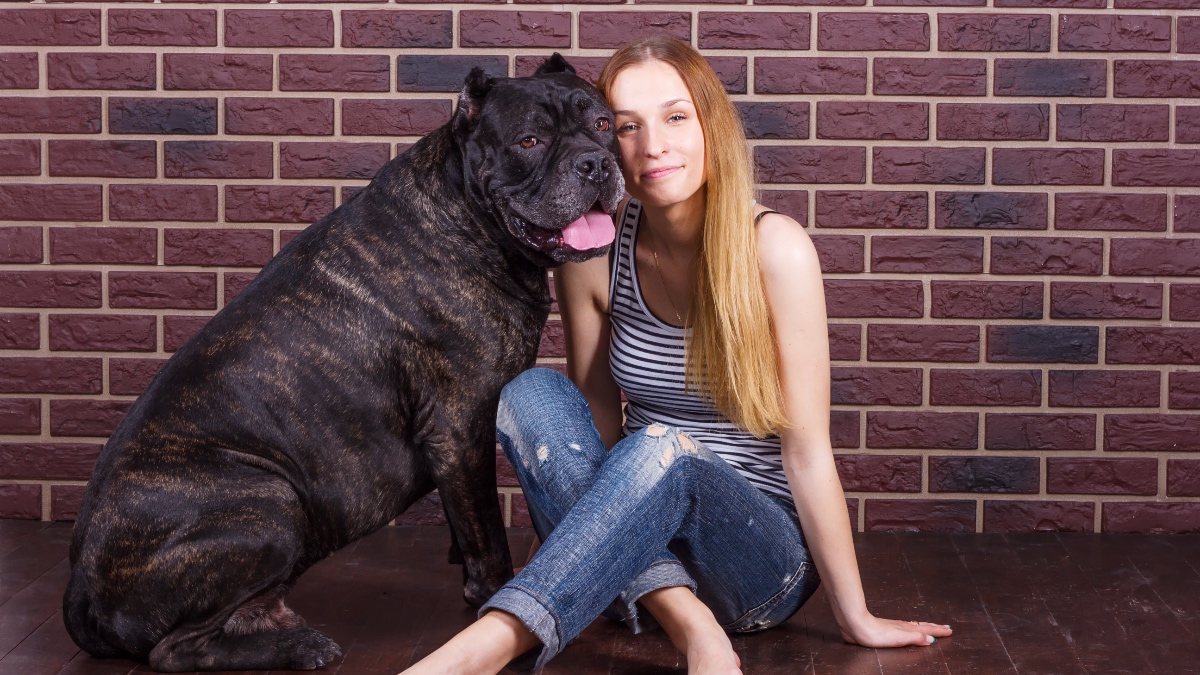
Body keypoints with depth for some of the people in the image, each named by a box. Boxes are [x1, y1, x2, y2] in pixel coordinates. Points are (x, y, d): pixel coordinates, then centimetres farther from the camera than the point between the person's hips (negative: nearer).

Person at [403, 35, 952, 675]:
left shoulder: (773, 246, -16)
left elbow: (807, 449, -13)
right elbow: (597, 416, 4)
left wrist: (854, 617, -8)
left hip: (765, 549, -4)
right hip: (641, 539, 4)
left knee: (663, 451, -34)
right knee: (532, 393, -20)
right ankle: (687, 621, -32)